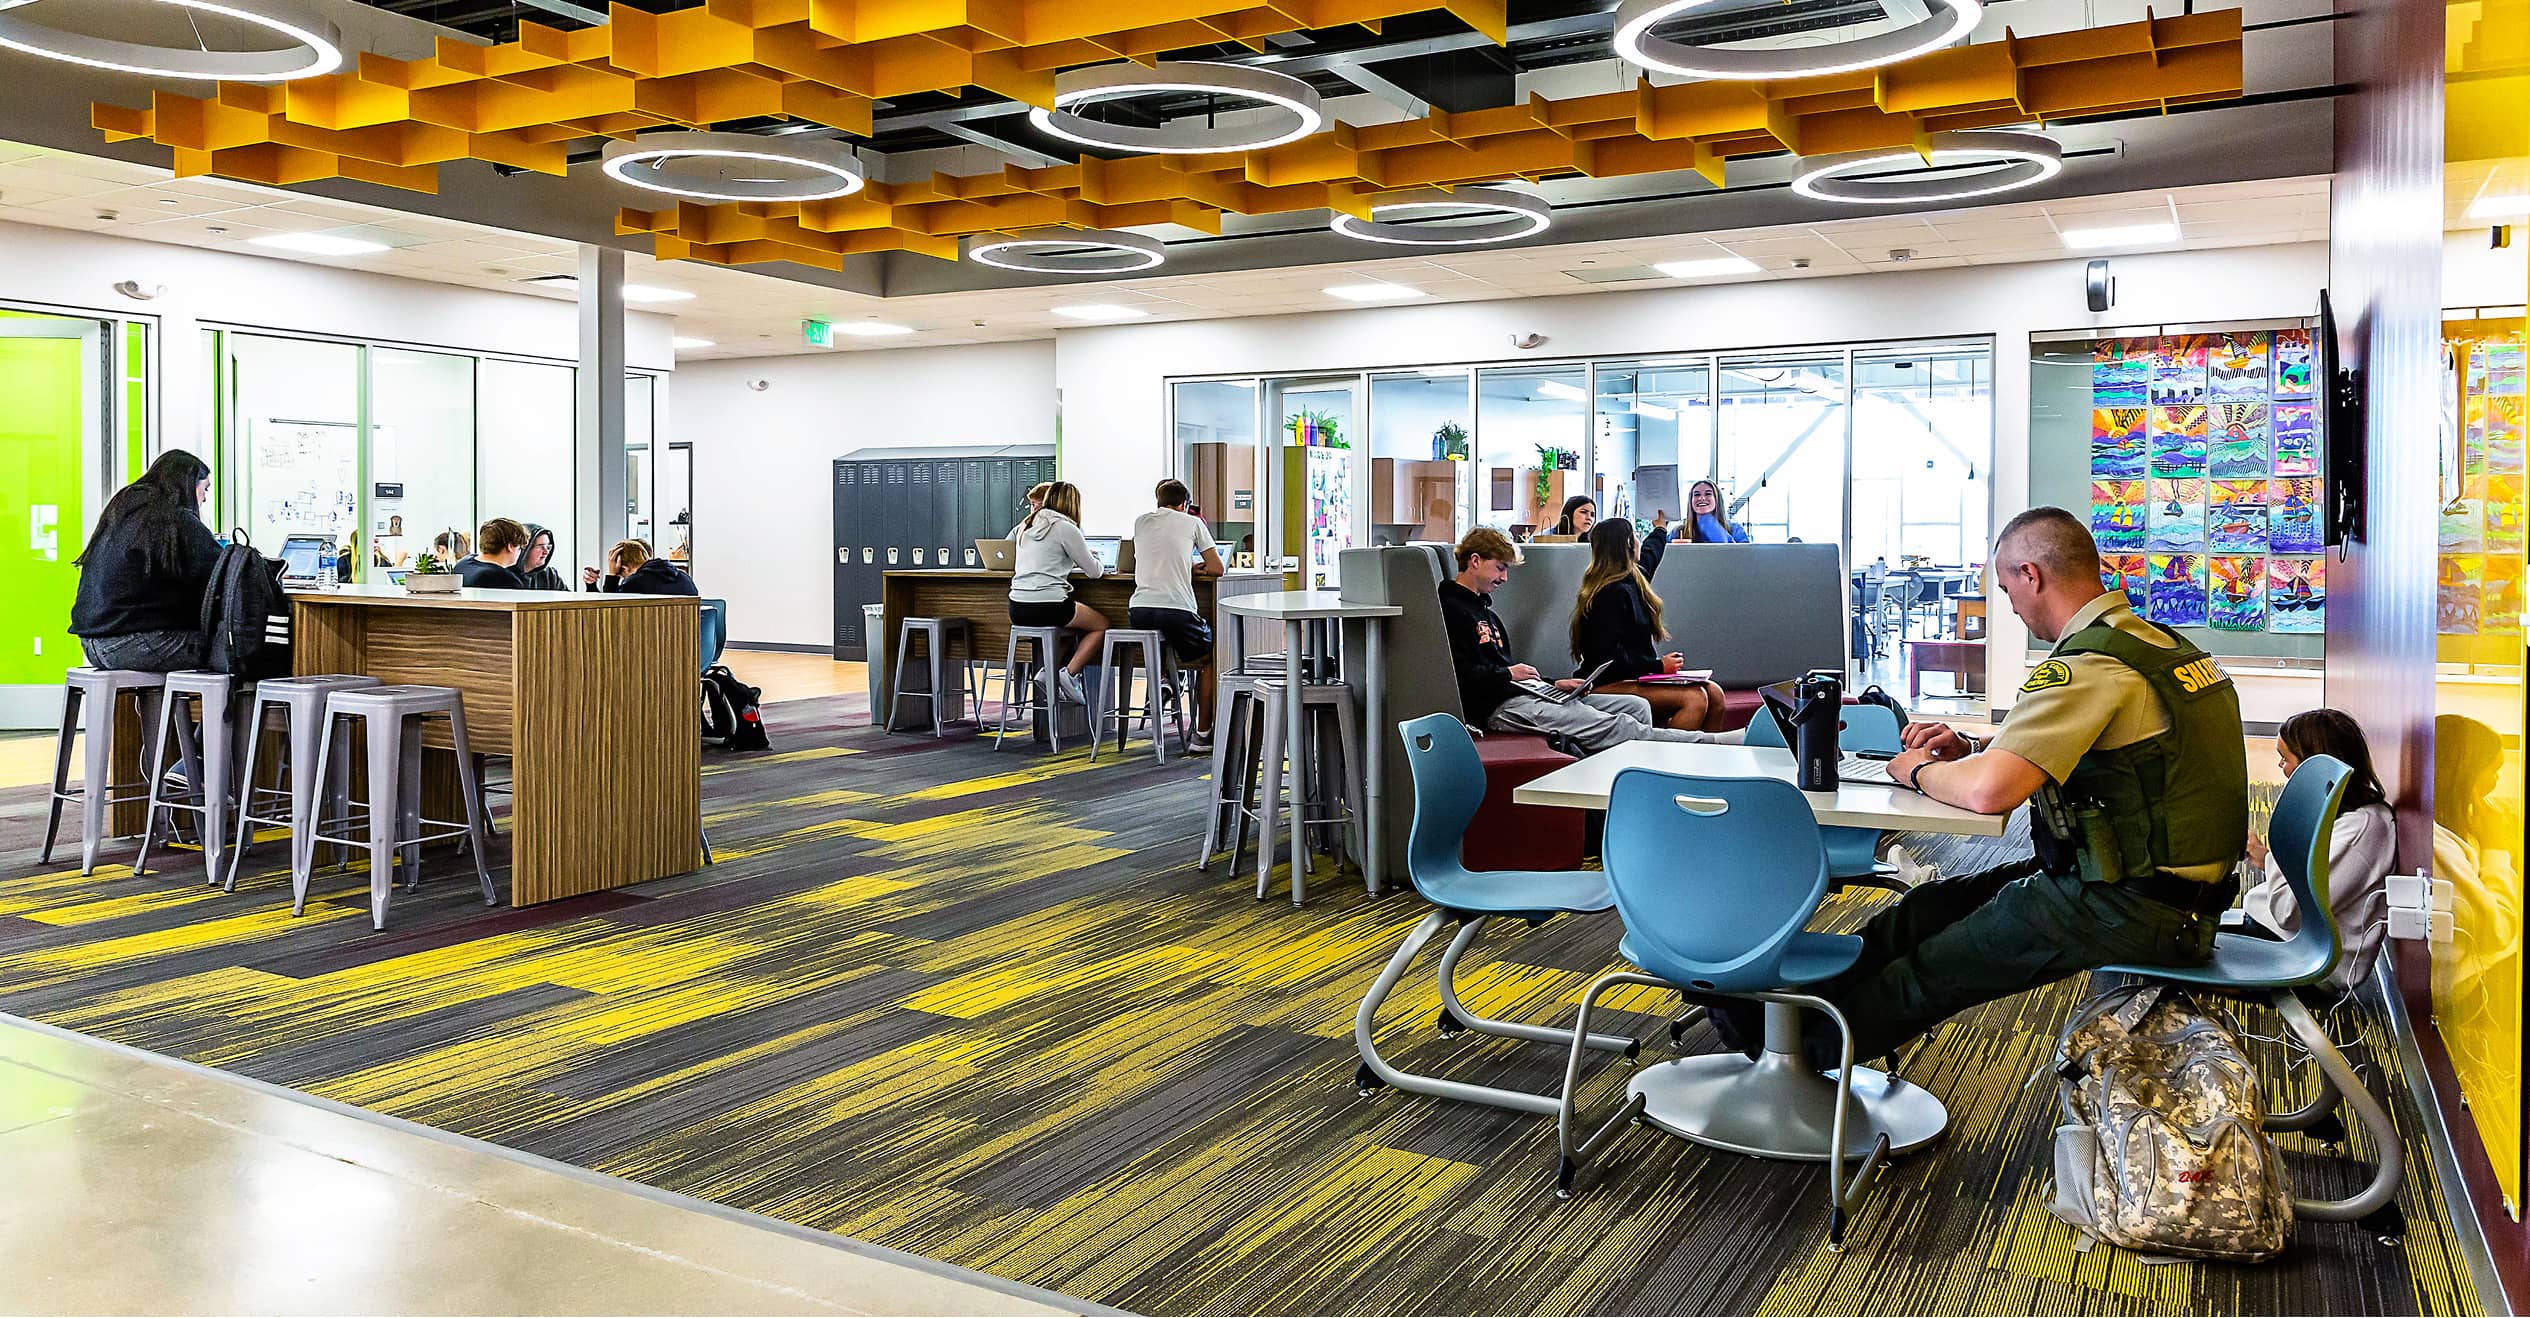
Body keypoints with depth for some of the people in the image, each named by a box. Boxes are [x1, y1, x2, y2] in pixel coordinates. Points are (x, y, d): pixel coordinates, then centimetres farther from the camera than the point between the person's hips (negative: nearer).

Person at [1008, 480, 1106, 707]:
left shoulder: (1025, 525, 15)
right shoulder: (1065, 527, -5)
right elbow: (1094, 571, 0)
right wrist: (1097, 563, 26)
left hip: (1017, 610, 7)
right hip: (1048, 606, -7)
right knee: (1101, 624, 15)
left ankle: (1050, 670, 14)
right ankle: (1069, 673, -2)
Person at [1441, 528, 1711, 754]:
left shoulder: (1484, 609, 29)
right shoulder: (1450, 609, -5)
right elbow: (1458, 674, -18)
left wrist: (1553, 684, 14)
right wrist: (1507, 674, -11)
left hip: (1525, 694, 11)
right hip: (1499, 706, -11)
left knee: (1636, 706, 1)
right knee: (1616, 726, -20)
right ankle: (1712, 744, -21)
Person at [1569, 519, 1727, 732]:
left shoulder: (1628, 583, 15)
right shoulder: (1613, 592, -17)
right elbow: (1609, 655, -23)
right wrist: (1659, 666, -21)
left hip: (1634, 677, 11)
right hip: (1610, 685, -11)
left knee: (1714, 694, -8)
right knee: (1694, 699, -31)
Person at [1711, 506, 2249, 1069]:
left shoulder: (2089, 665, -23)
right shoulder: (2160, 643, 11)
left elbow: (1988, 791, -32)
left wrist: (1920, 770, -9)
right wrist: (1970, 747, 11)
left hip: (2130, 910, -10)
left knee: (1936, 972, 3)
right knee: (1938, 902, 13)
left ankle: (1809, 1049, 19)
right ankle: (1806, 998, 21)